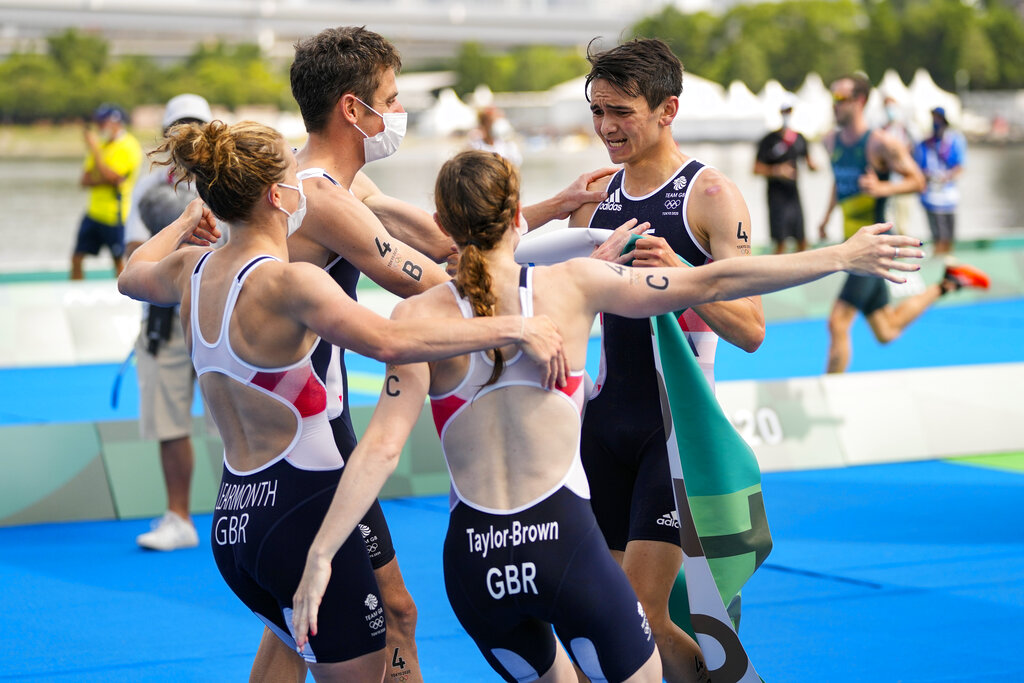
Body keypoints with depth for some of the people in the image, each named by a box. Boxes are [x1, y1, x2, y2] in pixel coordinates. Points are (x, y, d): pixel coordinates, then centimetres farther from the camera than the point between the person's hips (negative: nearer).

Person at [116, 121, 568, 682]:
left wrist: (185, 225, 47)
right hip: (299, 513, -9)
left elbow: (131, 276, 31)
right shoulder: (286, 282, -19)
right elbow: (388, 341, -34)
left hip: (232, 519, 9)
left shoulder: (192, 271, 6)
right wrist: (513, 328, -32)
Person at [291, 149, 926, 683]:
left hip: (473, 559, 2)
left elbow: (382, 447, -12)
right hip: (567, 540, -2)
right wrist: (840, 256, 8)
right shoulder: (573, 285, -2)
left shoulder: (420, 317, -3)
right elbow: (711, 283, 1)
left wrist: (320, 555, -12)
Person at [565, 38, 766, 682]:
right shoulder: (597, 196, 10)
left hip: (678, 419, -6)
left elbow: (750, 330, -16)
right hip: (606, 415, 6)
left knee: (641, 616, -12)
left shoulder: (711, 195, -9)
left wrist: (681, 276, -30)